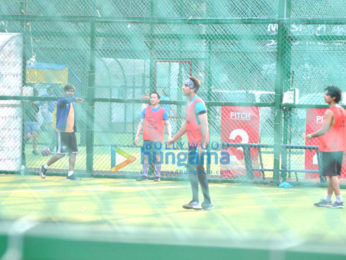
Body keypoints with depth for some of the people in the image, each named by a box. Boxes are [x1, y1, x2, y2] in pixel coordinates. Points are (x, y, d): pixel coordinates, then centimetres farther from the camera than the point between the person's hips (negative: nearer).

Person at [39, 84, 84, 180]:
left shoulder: (72, 104, 19)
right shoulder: (61, 101, -6)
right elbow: (65, 100, -31)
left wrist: (75, 129, 15)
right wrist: (75, 99, -47)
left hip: (71, 132, 8)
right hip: (62, 131, -8)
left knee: (74, 152, 1)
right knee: (61, 153, -9)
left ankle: (70, 174, 6)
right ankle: (45, 167, 9)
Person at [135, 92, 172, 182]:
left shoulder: (163, 111, 2)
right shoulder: (145, 110, 10)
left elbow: (167, 124, 2)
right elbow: (141, 123, 13)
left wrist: (170, 135, -10)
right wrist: (137, 135, 7)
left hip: (158, 138, -3)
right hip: (147, 138, 3)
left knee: (157, 156, -5)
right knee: (145, 156, 3)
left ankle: (157, 176, 0)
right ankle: (144, 175, 8)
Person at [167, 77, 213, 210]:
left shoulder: (198, 103, -13)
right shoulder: (189, 103, 16)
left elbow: (204, 124, -19)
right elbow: (186, 124, 26)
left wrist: (203, 144, -24)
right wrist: (174, 139, 29)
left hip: (198, 143, -9)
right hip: (193, 142, 9)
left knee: (192, 168, -12)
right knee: (199, 171, 11)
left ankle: (195, 201, -10)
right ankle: (207, 202, 16)